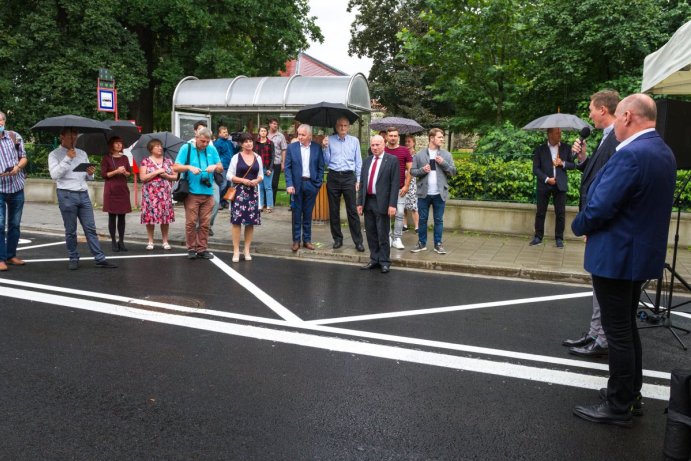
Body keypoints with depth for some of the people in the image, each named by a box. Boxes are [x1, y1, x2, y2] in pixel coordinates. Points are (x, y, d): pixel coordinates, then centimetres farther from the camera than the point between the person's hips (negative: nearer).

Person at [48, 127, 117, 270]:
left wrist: (90, 174, -4)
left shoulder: (82, 153, 16)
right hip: (66, 195, -4)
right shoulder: (54, 155, 2)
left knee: (90, 228, 1)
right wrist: (67, 158, -16)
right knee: (71, 230, 3)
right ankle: (73, 259, 15)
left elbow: (89, 177, 20)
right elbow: (54, 175, -12)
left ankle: (100, 258, 1)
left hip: (83, 194, 4)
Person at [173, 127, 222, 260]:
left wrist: (215, 166, -9)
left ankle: (202, 249, 14)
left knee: (205, 223, 5)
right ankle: (191, 249, 10)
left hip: (208, 192, 3)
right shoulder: (186, 148, 1)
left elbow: (221, 168, 13)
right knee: (191, 222, -1)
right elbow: (175, 167, -2)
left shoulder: (212, 149, 10)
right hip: (192, 192, -3)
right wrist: (189, 167, -18)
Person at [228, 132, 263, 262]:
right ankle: (236, 251, 1)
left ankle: (247, 250, 15)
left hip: (253, 192, 3)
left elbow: (261, 175, 14)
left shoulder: (258, 158, 10)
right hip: (239, 192, -3)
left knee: (251, 222, 5)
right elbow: (229, 176, -3)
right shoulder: (236, 157, -1)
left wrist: (256, 181, -7)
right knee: (236, 221, -6)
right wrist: (243, 180, -15)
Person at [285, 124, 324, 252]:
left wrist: (318, 184, -3)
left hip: (311, 184, 0)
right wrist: (289, 184, -10)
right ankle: (296, 240, 14)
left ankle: (307, 240, 18)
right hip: (297, 184, 0)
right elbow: (287, 167, -1)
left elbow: (321, 167, 4)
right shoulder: (292, 147, 0)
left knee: (308, 214, 8)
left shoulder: (317, 148, 1)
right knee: (296, 214, 5)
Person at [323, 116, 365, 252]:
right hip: (333, 177, 1)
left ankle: (358, 241, 2)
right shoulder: (329, 140, 6)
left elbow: (358, 161, 8)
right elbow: (326, 161, 4)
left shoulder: (354, 141, 8)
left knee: (352, 210, -2)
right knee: (334, 210, 7)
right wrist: (324, 148, -10)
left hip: (349, 177, -1)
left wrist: (358, 180, 3)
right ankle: (337, 239, 19)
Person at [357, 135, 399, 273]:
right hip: (368, 201, 5)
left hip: (382, 202, -5)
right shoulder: (367, 161, 13)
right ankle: (374, 259, 22)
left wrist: (392, 204, -15)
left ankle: (384, 261, 13)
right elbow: (362, 183, 14)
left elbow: (395, 183, -9)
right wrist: (360, 202, 8)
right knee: (371, 234, 11)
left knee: (383, 235, 2)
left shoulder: (392, 160, -4)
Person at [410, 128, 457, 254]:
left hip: (439, 194, 1)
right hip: (424, 193, 0)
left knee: (439, 220, 6)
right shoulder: (419, 155, 2)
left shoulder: (446, 155, 5)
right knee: (422, 219, 7)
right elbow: (412, 171, 3)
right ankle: (421, 244, 17)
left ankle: (438, 244, 15)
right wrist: (422, 170, -15)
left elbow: (453, 172, 4)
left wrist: (443, 163, -11)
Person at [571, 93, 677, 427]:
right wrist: (591, 227, 10)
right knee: (627, 326, 21)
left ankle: (618, 407, 15)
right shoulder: (664, 152, 9)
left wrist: (579, 226, -4)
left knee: (618, 332, 2)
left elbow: (600, 207, -25)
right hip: (642, 253, 10)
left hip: (616, 256, -10)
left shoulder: (631, 154, -23)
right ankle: (630, 392, 34)